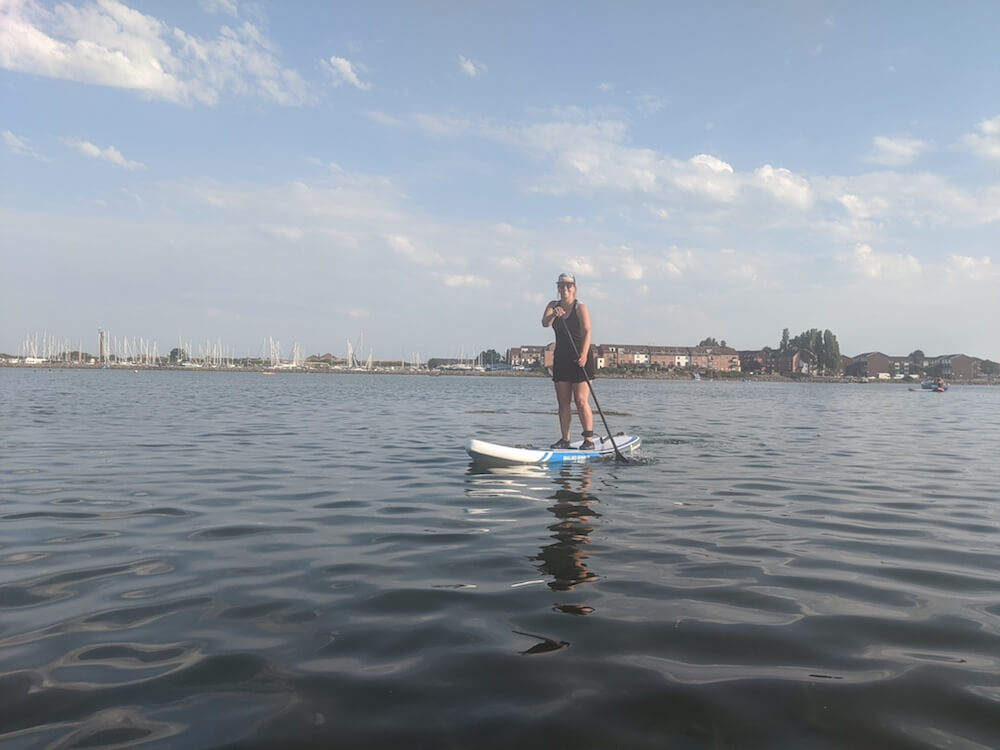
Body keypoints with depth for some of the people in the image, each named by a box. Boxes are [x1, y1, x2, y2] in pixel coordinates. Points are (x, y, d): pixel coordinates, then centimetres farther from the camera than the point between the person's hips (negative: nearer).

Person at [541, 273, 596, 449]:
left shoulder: (581, 307, -5)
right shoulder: (553, 305, 9)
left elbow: (586, 332, -15)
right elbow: (545, 323, -9)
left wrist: (584, 355, -29)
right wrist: (553, 315, -30)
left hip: (580, 359, -5)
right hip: (561, 360, 5)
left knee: (581, 401, -10)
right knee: (563, 402, 7)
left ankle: (589, 440, -6)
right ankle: (565, 439, 14)